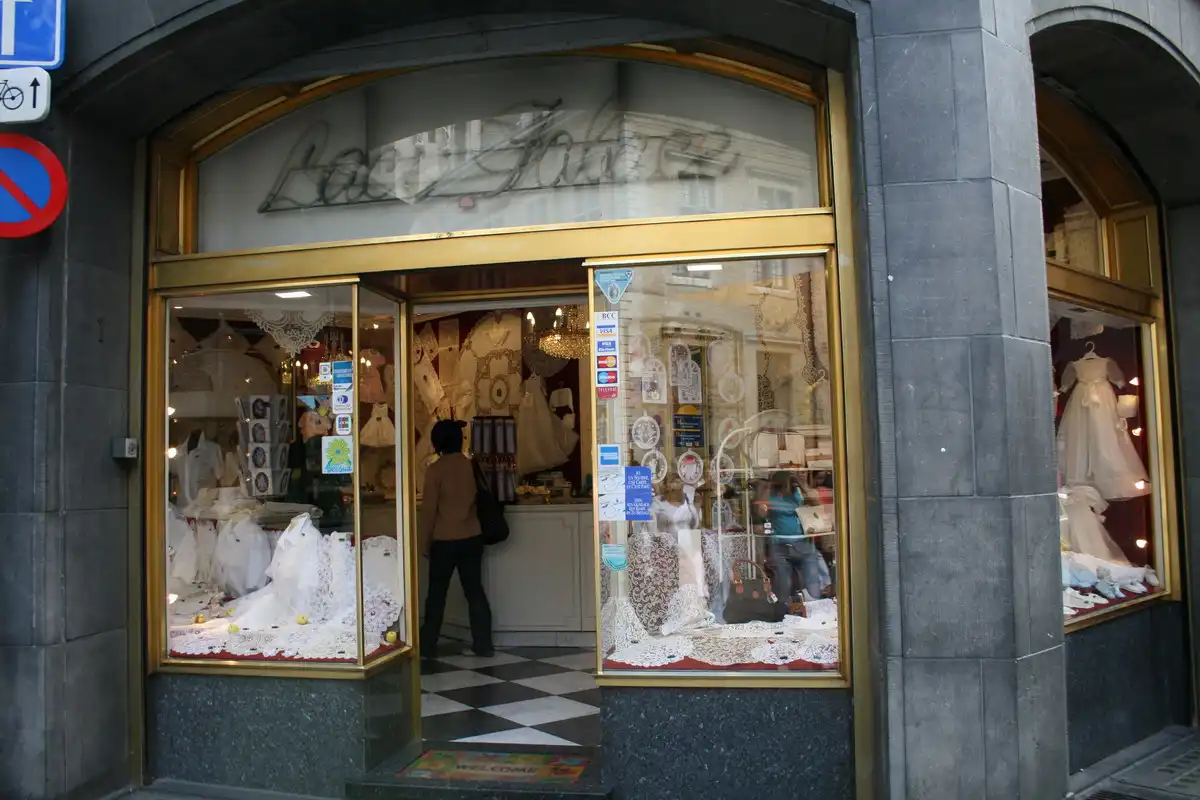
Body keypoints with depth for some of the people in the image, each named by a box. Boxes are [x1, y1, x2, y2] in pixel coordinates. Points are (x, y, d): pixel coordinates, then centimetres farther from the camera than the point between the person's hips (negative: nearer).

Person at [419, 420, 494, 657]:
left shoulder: (435, 469, -10)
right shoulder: (471, 465, 2)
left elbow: (429, 509, -8)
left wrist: (425, 543, -1)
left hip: (444, 540, -3)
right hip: (472, 538, 4)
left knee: (437, 593, 8)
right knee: (475, 590, 9)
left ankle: (428, 645, 15)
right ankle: (483, 644, 11)